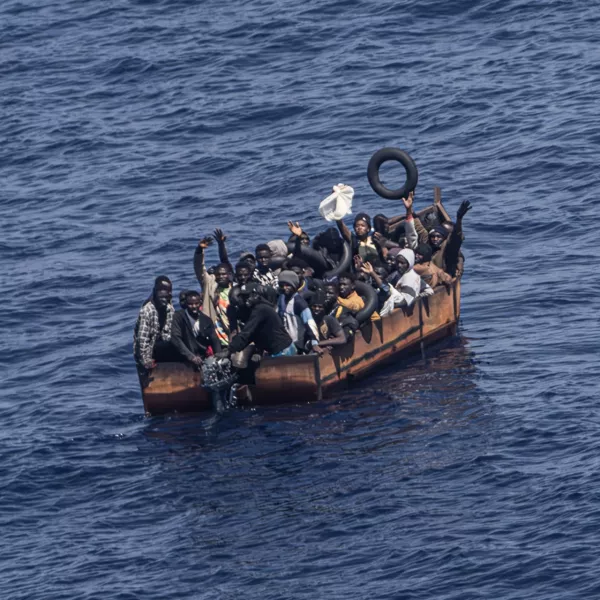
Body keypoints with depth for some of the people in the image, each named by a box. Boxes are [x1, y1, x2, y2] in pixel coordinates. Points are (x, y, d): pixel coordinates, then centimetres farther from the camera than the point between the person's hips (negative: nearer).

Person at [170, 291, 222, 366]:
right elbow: (175, 338, -12)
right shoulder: (178, 317, -2)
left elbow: (215, 340, 8)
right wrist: (191, 356, -23)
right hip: (187, 361, -4)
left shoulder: (206, 320, 12)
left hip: (204, 359, 4)